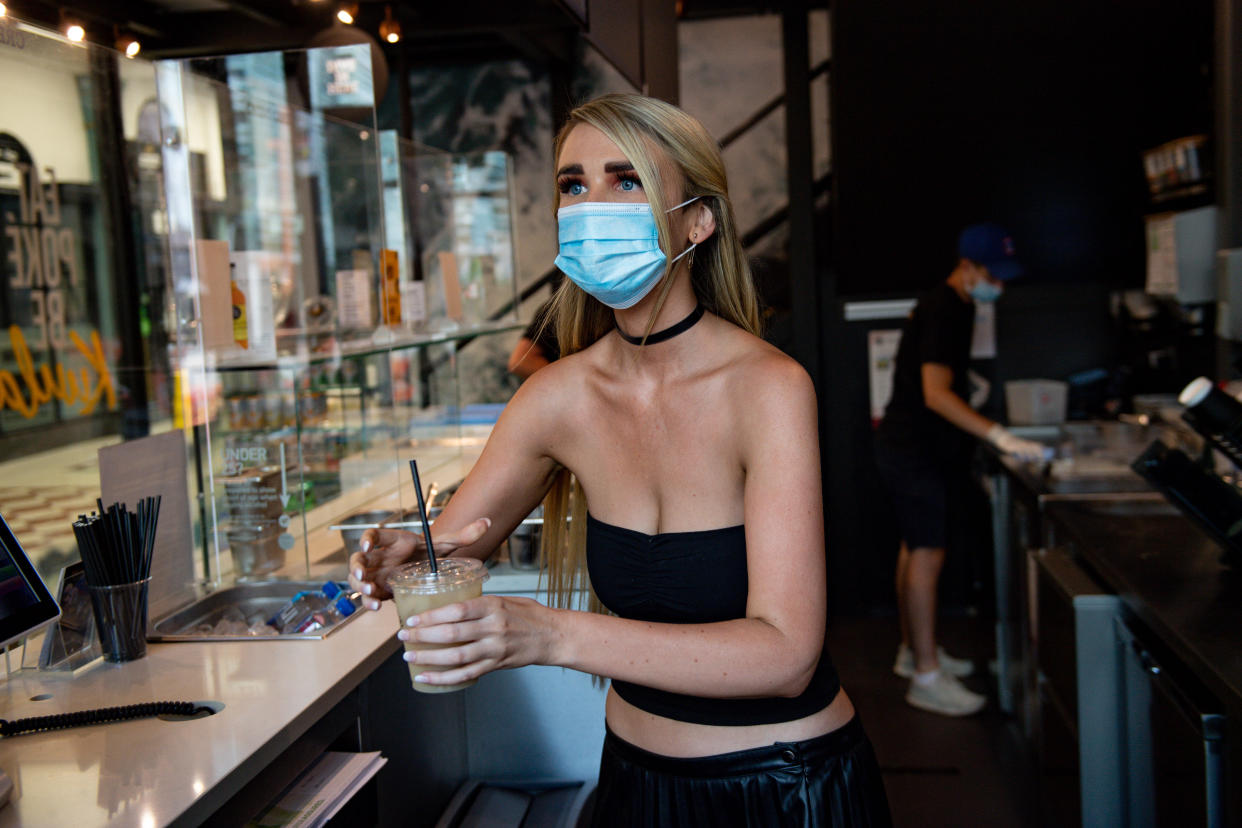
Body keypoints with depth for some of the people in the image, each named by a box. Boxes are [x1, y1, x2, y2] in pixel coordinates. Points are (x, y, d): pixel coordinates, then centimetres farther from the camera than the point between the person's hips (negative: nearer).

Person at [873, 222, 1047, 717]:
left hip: (914, 448, 11)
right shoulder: (945, 312, -19)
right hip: (916, 452, -11)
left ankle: (913, 651, 27)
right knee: (927, 555, -8)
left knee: (915, 550, 16)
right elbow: (936, 394, -28)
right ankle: (926, 676, -4)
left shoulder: (948, 306, 13)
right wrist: (1000, 437, -32)